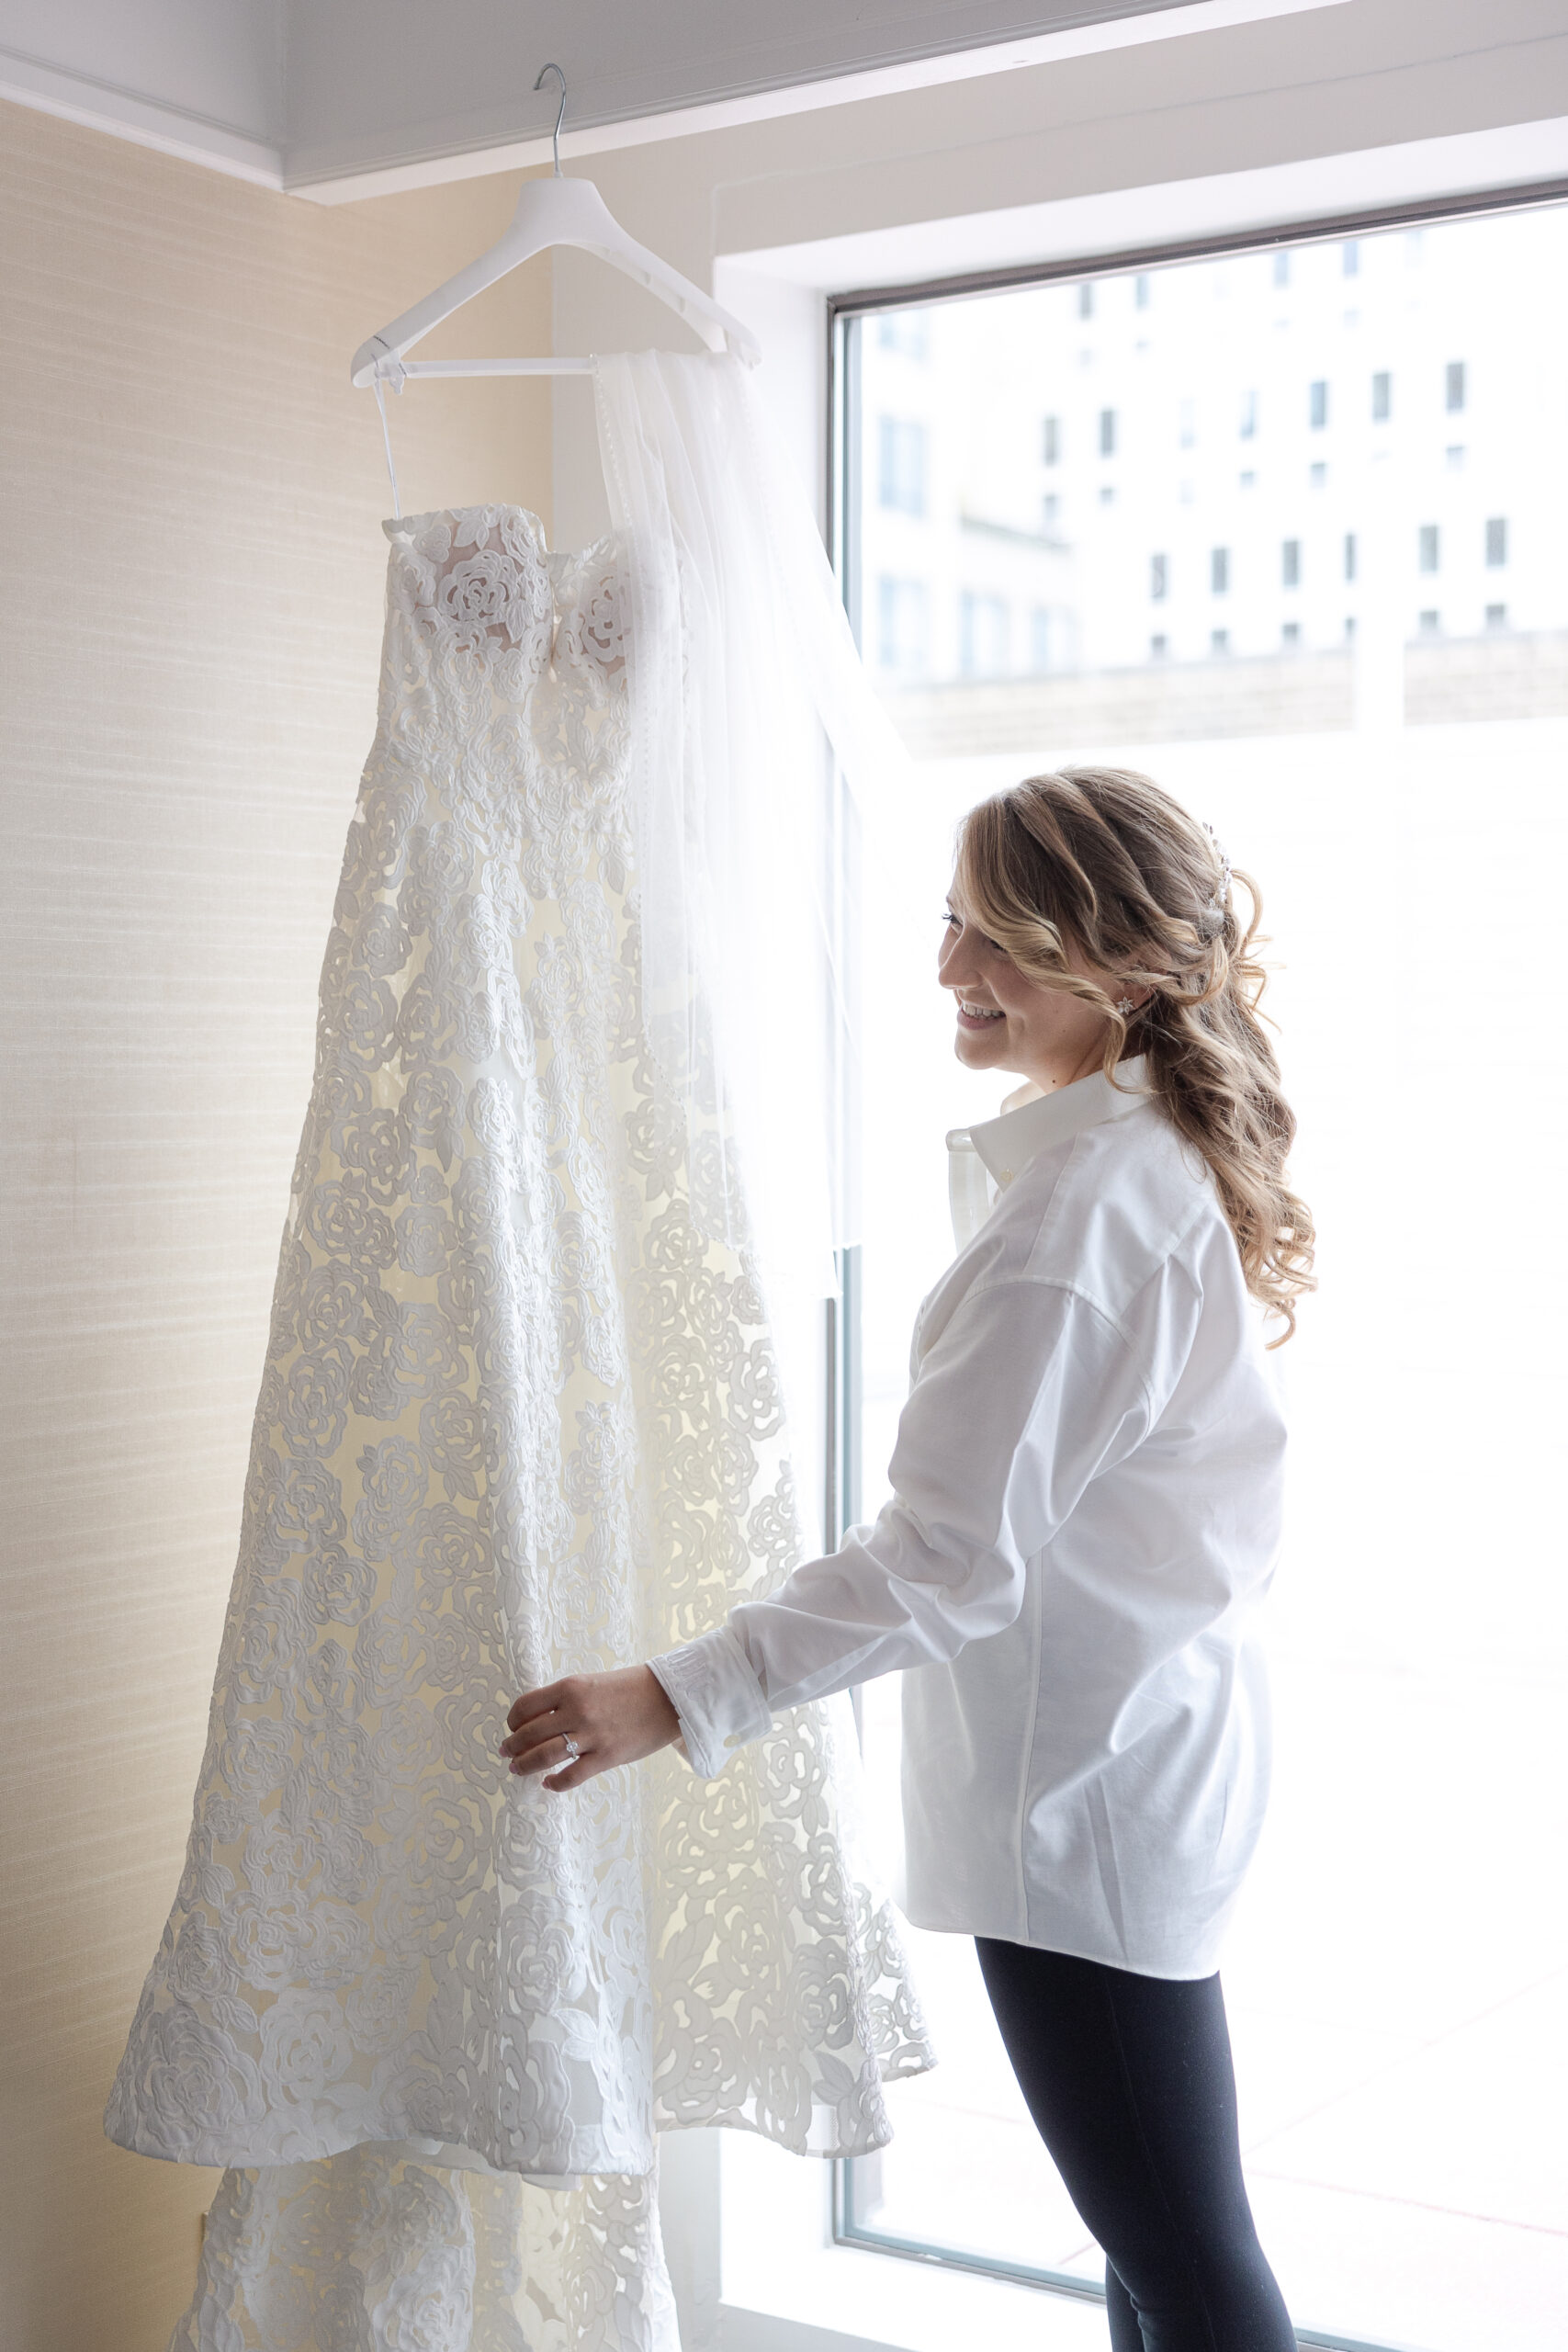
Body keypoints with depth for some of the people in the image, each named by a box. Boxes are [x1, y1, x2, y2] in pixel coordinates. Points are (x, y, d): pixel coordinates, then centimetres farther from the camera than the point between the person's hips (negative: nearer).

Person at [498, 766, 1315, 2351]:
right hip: (1156, 1739, 10)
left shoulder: (1078, 1199, -22)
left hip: (1086, 1793, -10)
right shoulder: (1177, 1159, 10)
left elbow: (949, 1553, -25)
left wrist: (678, 1699, -25)